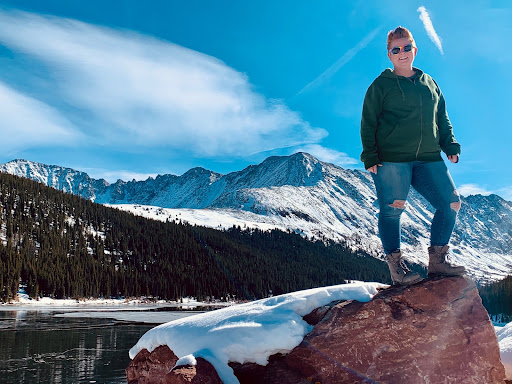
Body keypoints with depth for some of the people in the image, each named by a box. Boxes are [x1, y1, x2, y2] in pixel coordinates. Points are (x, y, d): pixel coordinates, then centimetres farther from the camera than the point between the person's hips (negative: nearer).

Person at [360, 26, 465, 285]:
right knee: (392, 209, -8)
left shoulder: (429, 83, 19)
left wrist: (450, 145, 12)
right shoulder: (381, 85, 5)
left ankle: (437, 261, 10)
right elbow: (368, 123, 2)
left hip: (428, 159, 5)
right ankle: (395, 264, 4)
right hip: (391, 159, -5)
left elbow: (443, 119, 24)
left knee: (451, 204, -1)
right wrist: (370, 155, -8)